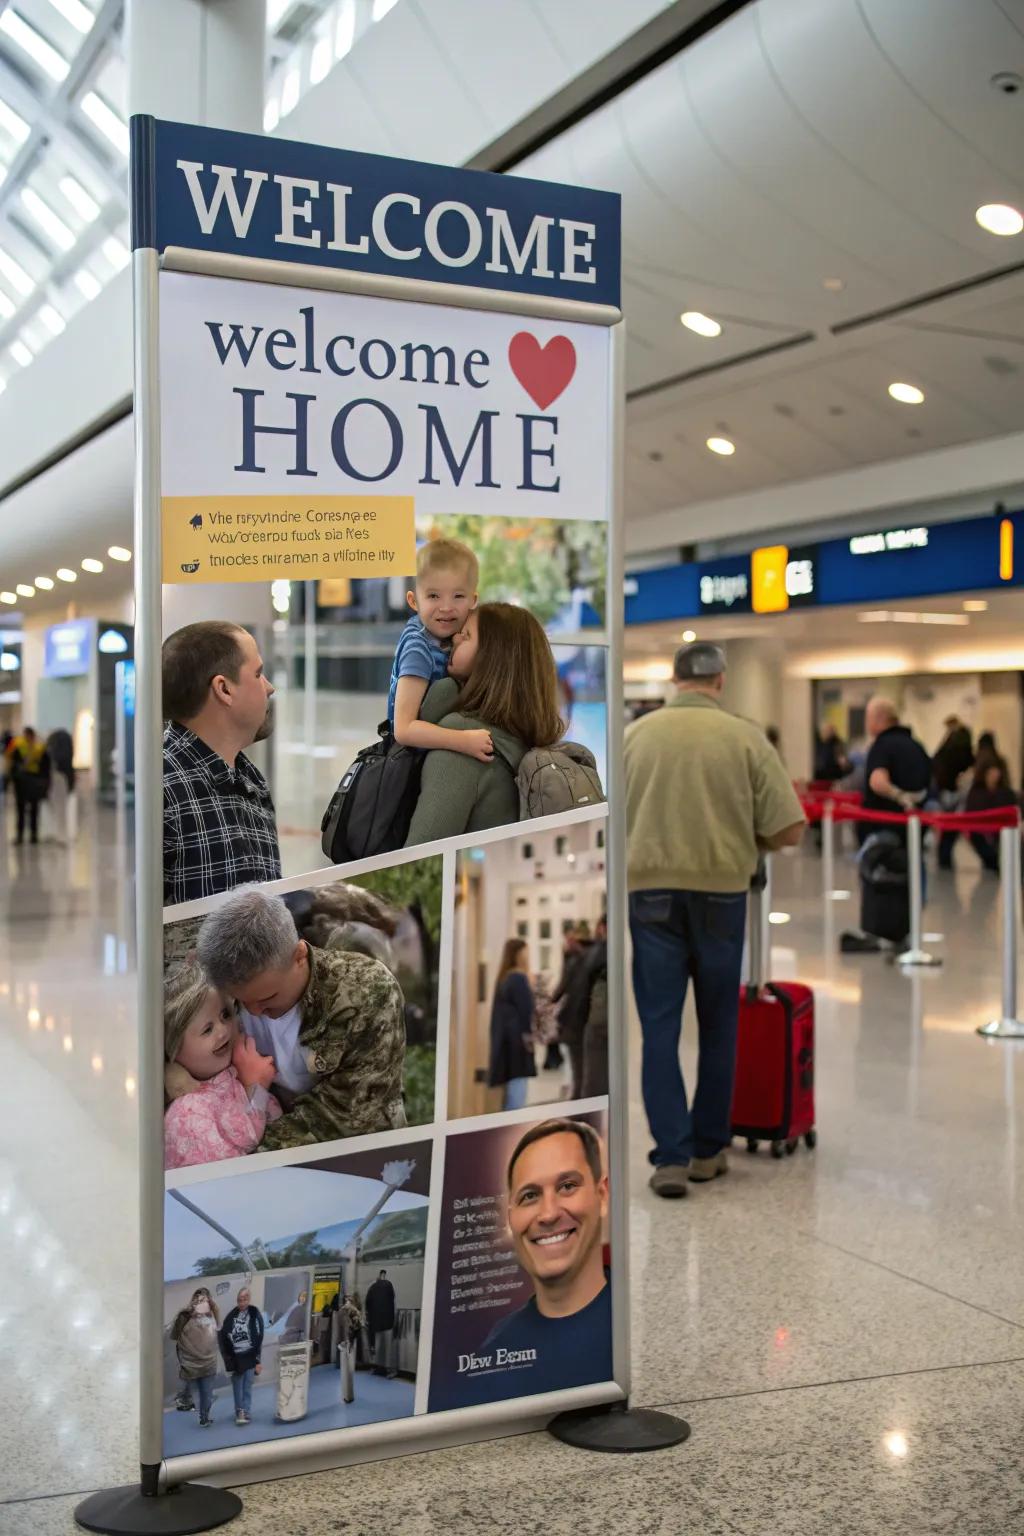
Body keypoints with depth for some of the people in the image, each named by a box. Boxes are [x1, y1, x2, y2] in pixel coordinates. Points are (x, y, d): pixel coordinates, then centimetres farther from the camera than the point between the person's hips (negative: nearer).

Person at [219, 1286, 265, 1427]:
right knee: (237, 1387, 8)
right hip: (235, 1357, 3)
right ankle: (240, 1412, 17)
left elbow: (259, 1338, -5)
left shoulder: (255, 1314, -4)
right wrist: (227, 1357, 4)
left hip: (249, 1357, -3)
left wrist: (258, 1360, -8)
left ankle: (246, 1413, 1)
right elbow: (224, 1336, 9)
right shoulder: (232, 1315, 4)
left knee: (247, 1387, -2)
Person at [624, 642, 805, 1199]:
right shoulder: (745, 737, -4)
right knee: (717, 1026, 13)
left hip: (650, 890, 0)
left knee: (660, 1027, 4)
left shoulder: (635, 734, 0)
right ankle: (707, 1148, 22)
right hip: (720, 890, 0)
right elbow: (788, 829, -6)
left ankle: (672, 1154, -1)